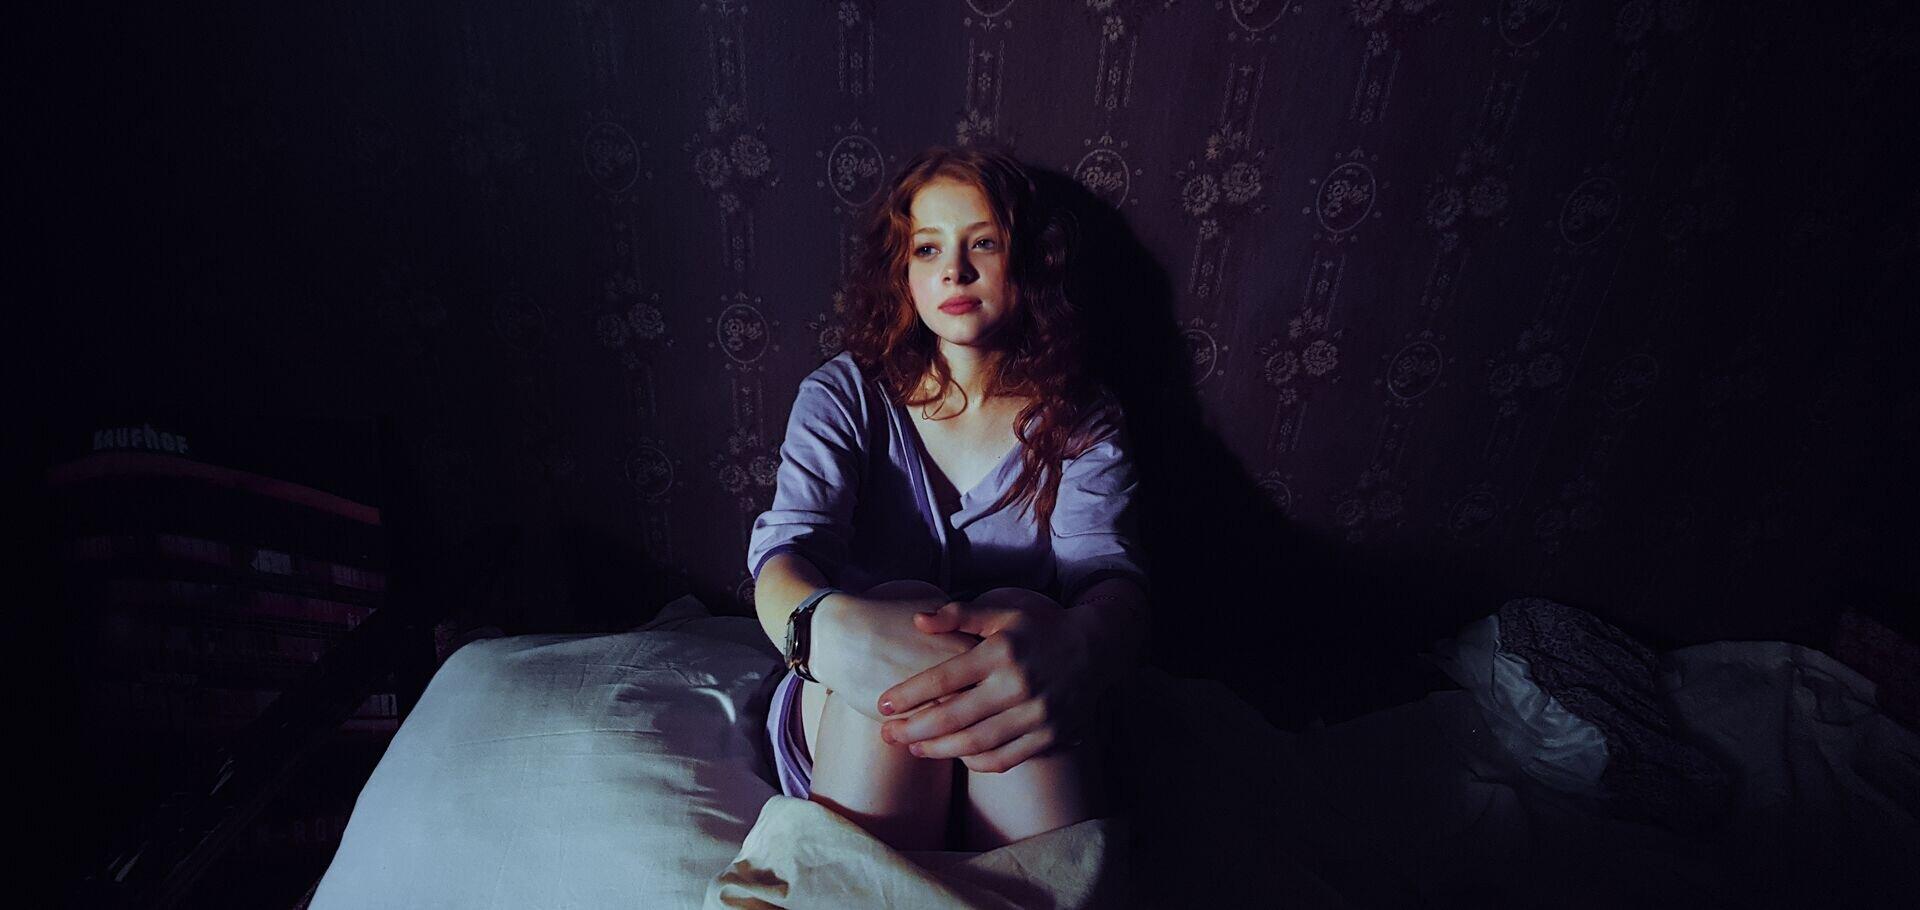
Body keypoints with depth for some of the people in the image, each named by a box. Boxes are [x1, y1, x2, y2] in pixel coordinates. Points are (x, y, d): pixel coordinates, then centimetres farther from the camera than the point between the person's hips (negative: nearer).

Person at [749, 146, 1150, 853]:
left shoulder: (1080, 423, 3)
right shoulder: (843, 395, 2)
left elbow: (1111, 570, -16)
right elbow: (786, 549, -15)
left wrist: (1077, 646, -43)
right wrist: (834, 629, -42)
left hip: (1016, 744, 1)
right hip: (843, 720, 0)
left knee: (1019, 611, -32)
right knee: (907, 608, -33)